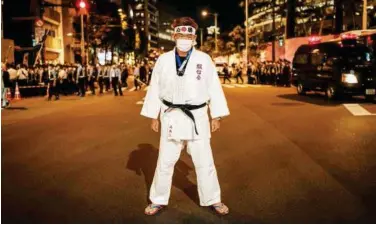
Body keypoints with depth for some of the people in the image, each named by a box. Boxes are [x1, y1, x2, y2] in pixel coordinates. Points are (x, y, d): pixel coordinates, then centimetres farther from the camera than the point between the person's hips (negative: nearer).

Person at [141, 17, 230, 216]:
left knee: (204, 161, 10)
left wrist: (216, 116, -2)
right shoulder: (163, 60, -3)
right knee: (165, 161, 11)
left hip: (197, 117, -1)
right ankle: (158, 200, 28)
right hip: (172, 117, 1)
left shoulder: (204, 59, -6)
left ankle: (213, 200, 28)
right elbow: (155, 89, 4)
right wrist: (154, 116, 5)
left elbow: (214, 88, -2)